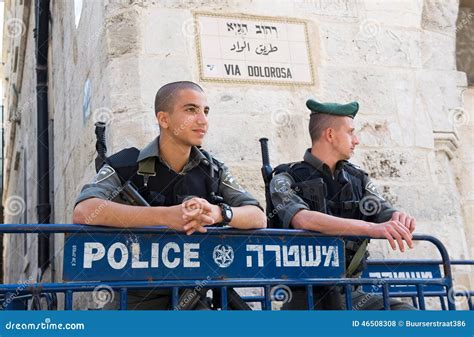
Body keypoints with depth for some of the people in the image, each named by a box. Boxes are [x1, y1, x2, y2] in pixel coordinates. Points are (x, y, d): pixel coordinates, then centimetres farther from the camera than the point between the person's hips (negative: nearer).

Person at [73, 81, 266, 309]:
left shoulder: (213, 171, 8)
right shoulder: (126, 165, -5)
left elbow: (259, 217, 0)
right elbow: (83, 212, -22)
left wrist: (218, 213, -24)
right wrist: (164, 216, -32)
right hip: (135, 296, -3)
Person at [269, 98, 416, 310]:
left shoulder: (358, 180, 12)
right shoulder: (286, 179, -4)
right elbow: (302, 219, -24)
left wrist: (400, 219, -23)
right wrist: (372, 228, -34)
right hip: (307, 294, -3)